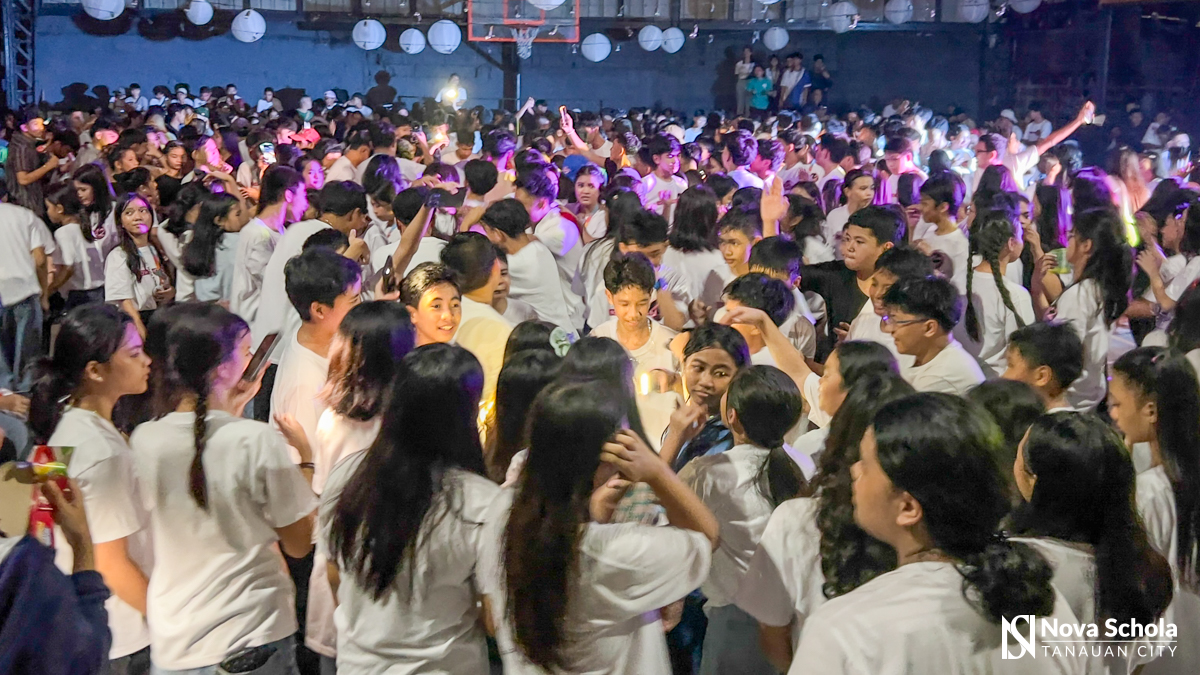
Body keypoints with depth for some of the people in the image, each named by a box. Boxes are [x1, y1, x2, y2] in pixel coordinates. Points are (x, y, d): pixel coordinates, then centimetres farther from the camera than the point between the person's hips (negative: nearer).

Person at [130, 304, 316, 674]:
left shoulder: (143, 440, -5)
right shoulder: (258, 441, -18)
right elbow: (299, 544, -9)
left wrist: (229, 413, 15)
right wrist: (307, 459, 1)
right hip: (254, 641, -4)